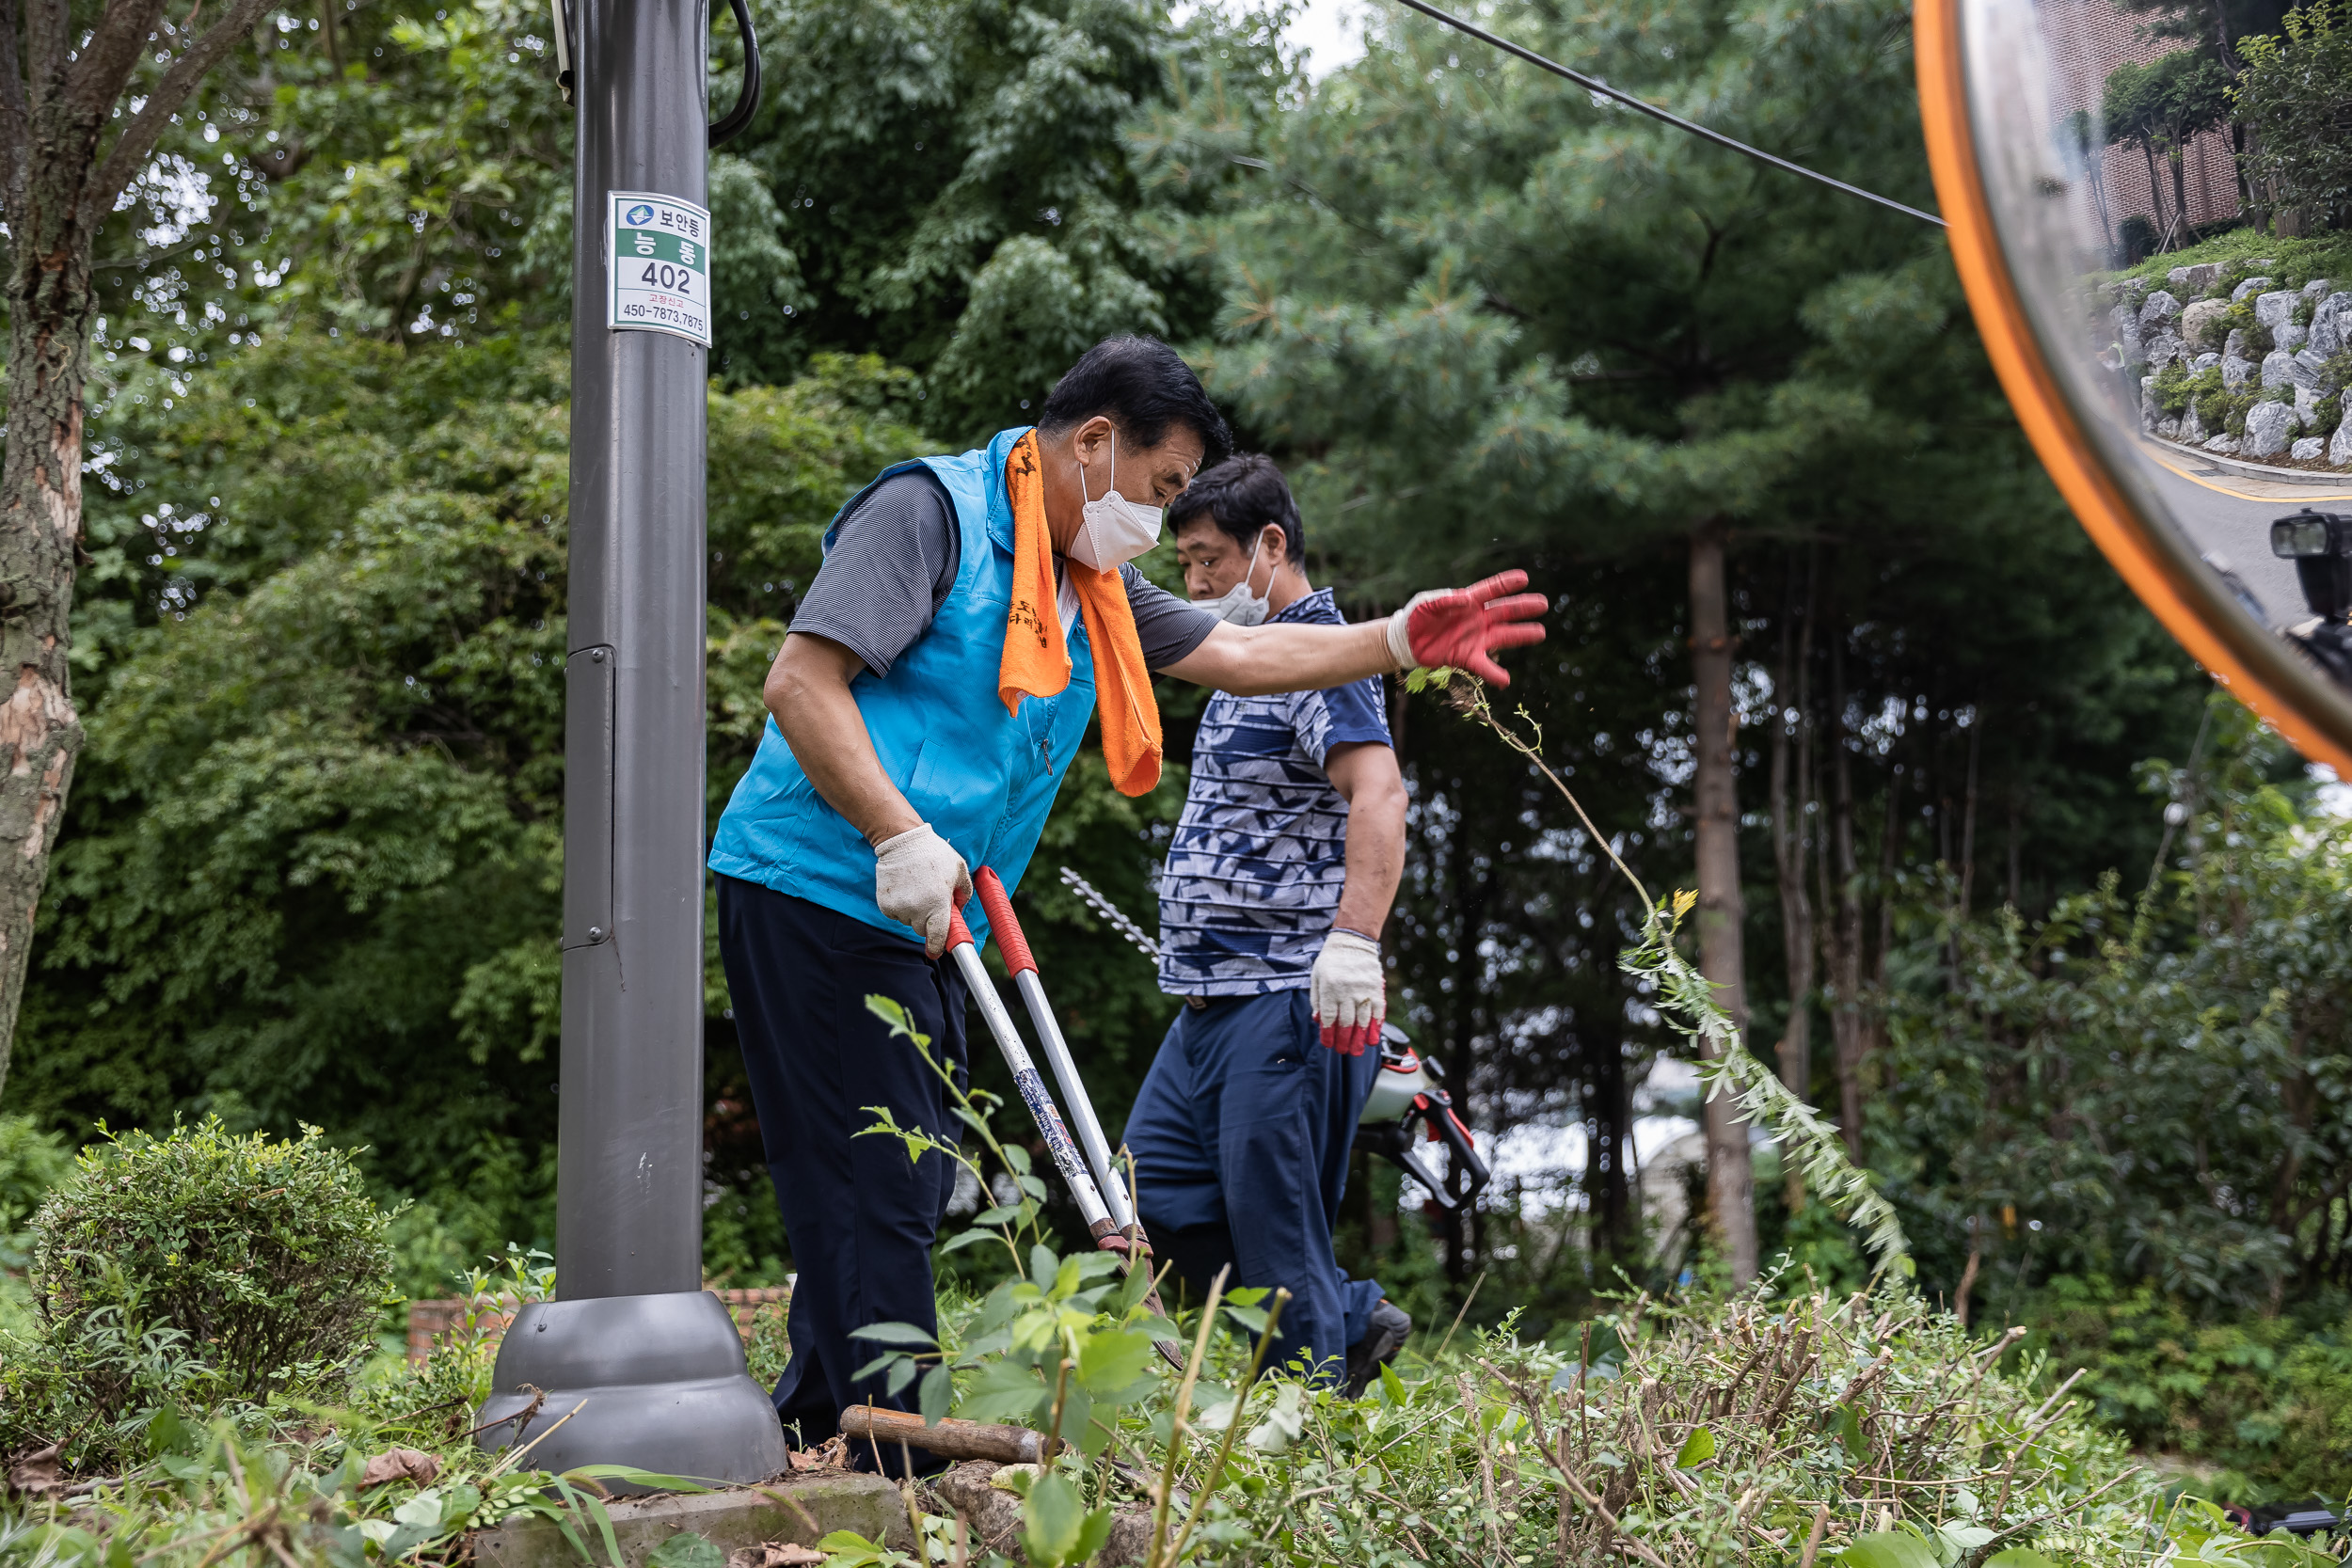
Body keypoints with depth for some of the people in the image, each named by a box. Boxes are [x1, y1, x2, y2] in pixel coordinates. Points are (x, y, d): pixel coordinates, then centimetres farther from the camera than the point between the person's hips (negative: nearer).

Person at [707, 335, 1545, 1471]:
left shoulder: (1089, 585, 19)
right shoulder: (929, 510, -10)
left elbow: (1234, 655, 22)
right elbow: (801, 682, -19)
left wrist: (1398, 642, 11)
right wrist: (902, 838, -26)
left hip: (919, 925, 10)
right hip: (818, 897, -10)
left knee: (909, 1193, 13)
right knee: (873, 1199, -9)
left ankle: (810, 1440, 22)